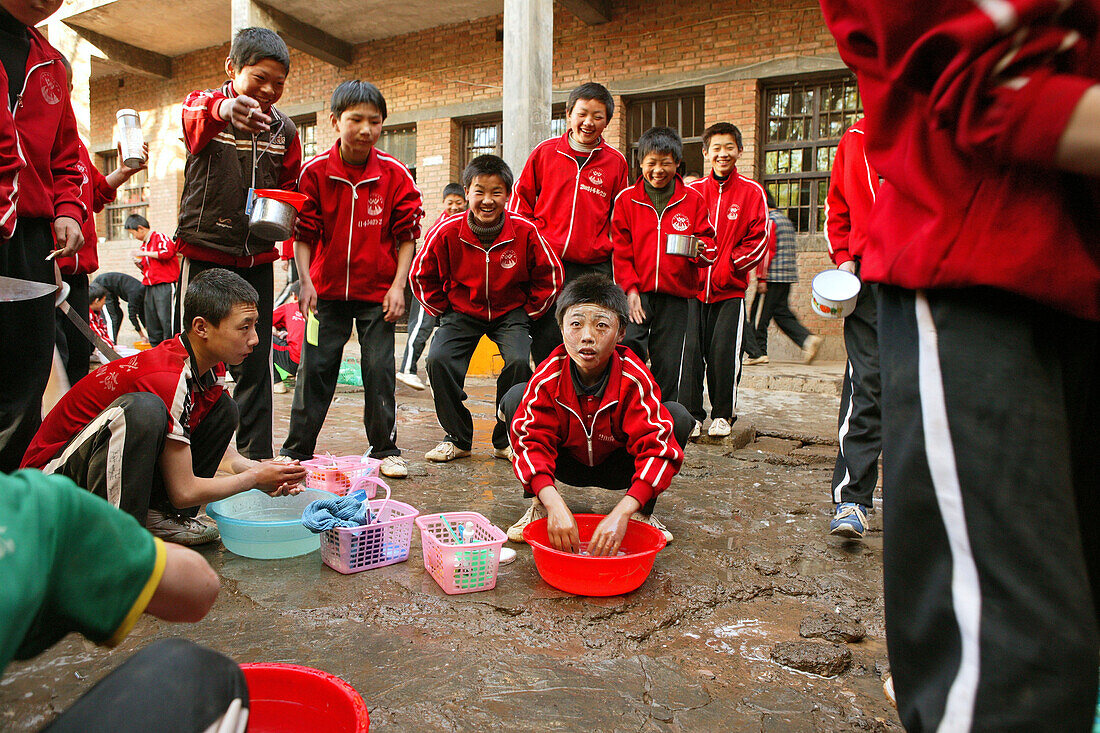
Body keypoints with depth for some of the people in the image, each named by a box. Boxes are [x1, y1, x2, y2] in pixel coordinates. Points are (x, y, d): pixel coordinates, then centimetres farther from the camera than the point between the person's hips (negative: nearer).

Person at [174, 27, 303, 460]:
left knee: (255, 361, 5)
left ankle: (256, 457, 13)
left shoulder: (284, 129, 7)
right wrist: (224, 109, -53)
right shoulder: (203, 105, -4)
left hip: (257, 258, 3)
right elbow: (195, 120, -29)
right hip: (203, 253, -3)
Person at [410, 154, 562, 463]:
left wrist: (528, 312, -1)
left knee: (519, 361, -27)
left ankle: (507, 440, -3)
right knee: (438, 359, -23)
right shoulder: (447, 232, -15)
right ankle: (458, 438, -1)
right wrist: (442, 311, 2)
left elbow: (550, 275, -2)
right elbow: (421, 275, 1)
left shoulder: (525, 232, -16)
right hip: (461, 311, 1)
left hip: (510, 312, -1)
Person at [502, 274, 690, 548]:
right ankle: (538, 505, -11)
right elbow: (531, 441, -30)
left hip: (618, 468, 0)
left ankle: (644, 512, -7)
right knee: (515, 397, -23)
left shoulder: (635, 380, -28)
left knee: (678, 417, -26)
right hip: (566, 462, 1)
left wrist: (623, 511, -49)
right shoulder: (548, 378, -25)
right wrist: (554, 504, -49)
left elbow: (657, 447, -35)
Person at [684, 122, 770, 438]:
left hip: (730, 288, -2)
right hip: (693, 286, 2)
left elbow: (759, 239, 1)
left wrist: (729, 266, -10)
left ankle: (722, 415, 10)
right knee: (691, 351, -1)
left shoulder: (751, 192, 4)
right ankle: (692, 415, 13)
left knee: (723, 351, -8)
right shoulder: (693, 191, 8)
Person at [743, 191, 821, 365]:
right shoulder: (786, 220, 20)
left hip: (773, 277, -9)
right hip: (788, 276, 9)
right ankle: (807, 339, -1)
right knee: (781, 312, 13)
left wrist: (762, 278, -16)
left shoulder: (769, 221, -9)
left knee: (759, 314, -2)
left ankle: (757, 353, 3)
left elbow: (766, 251, -16)